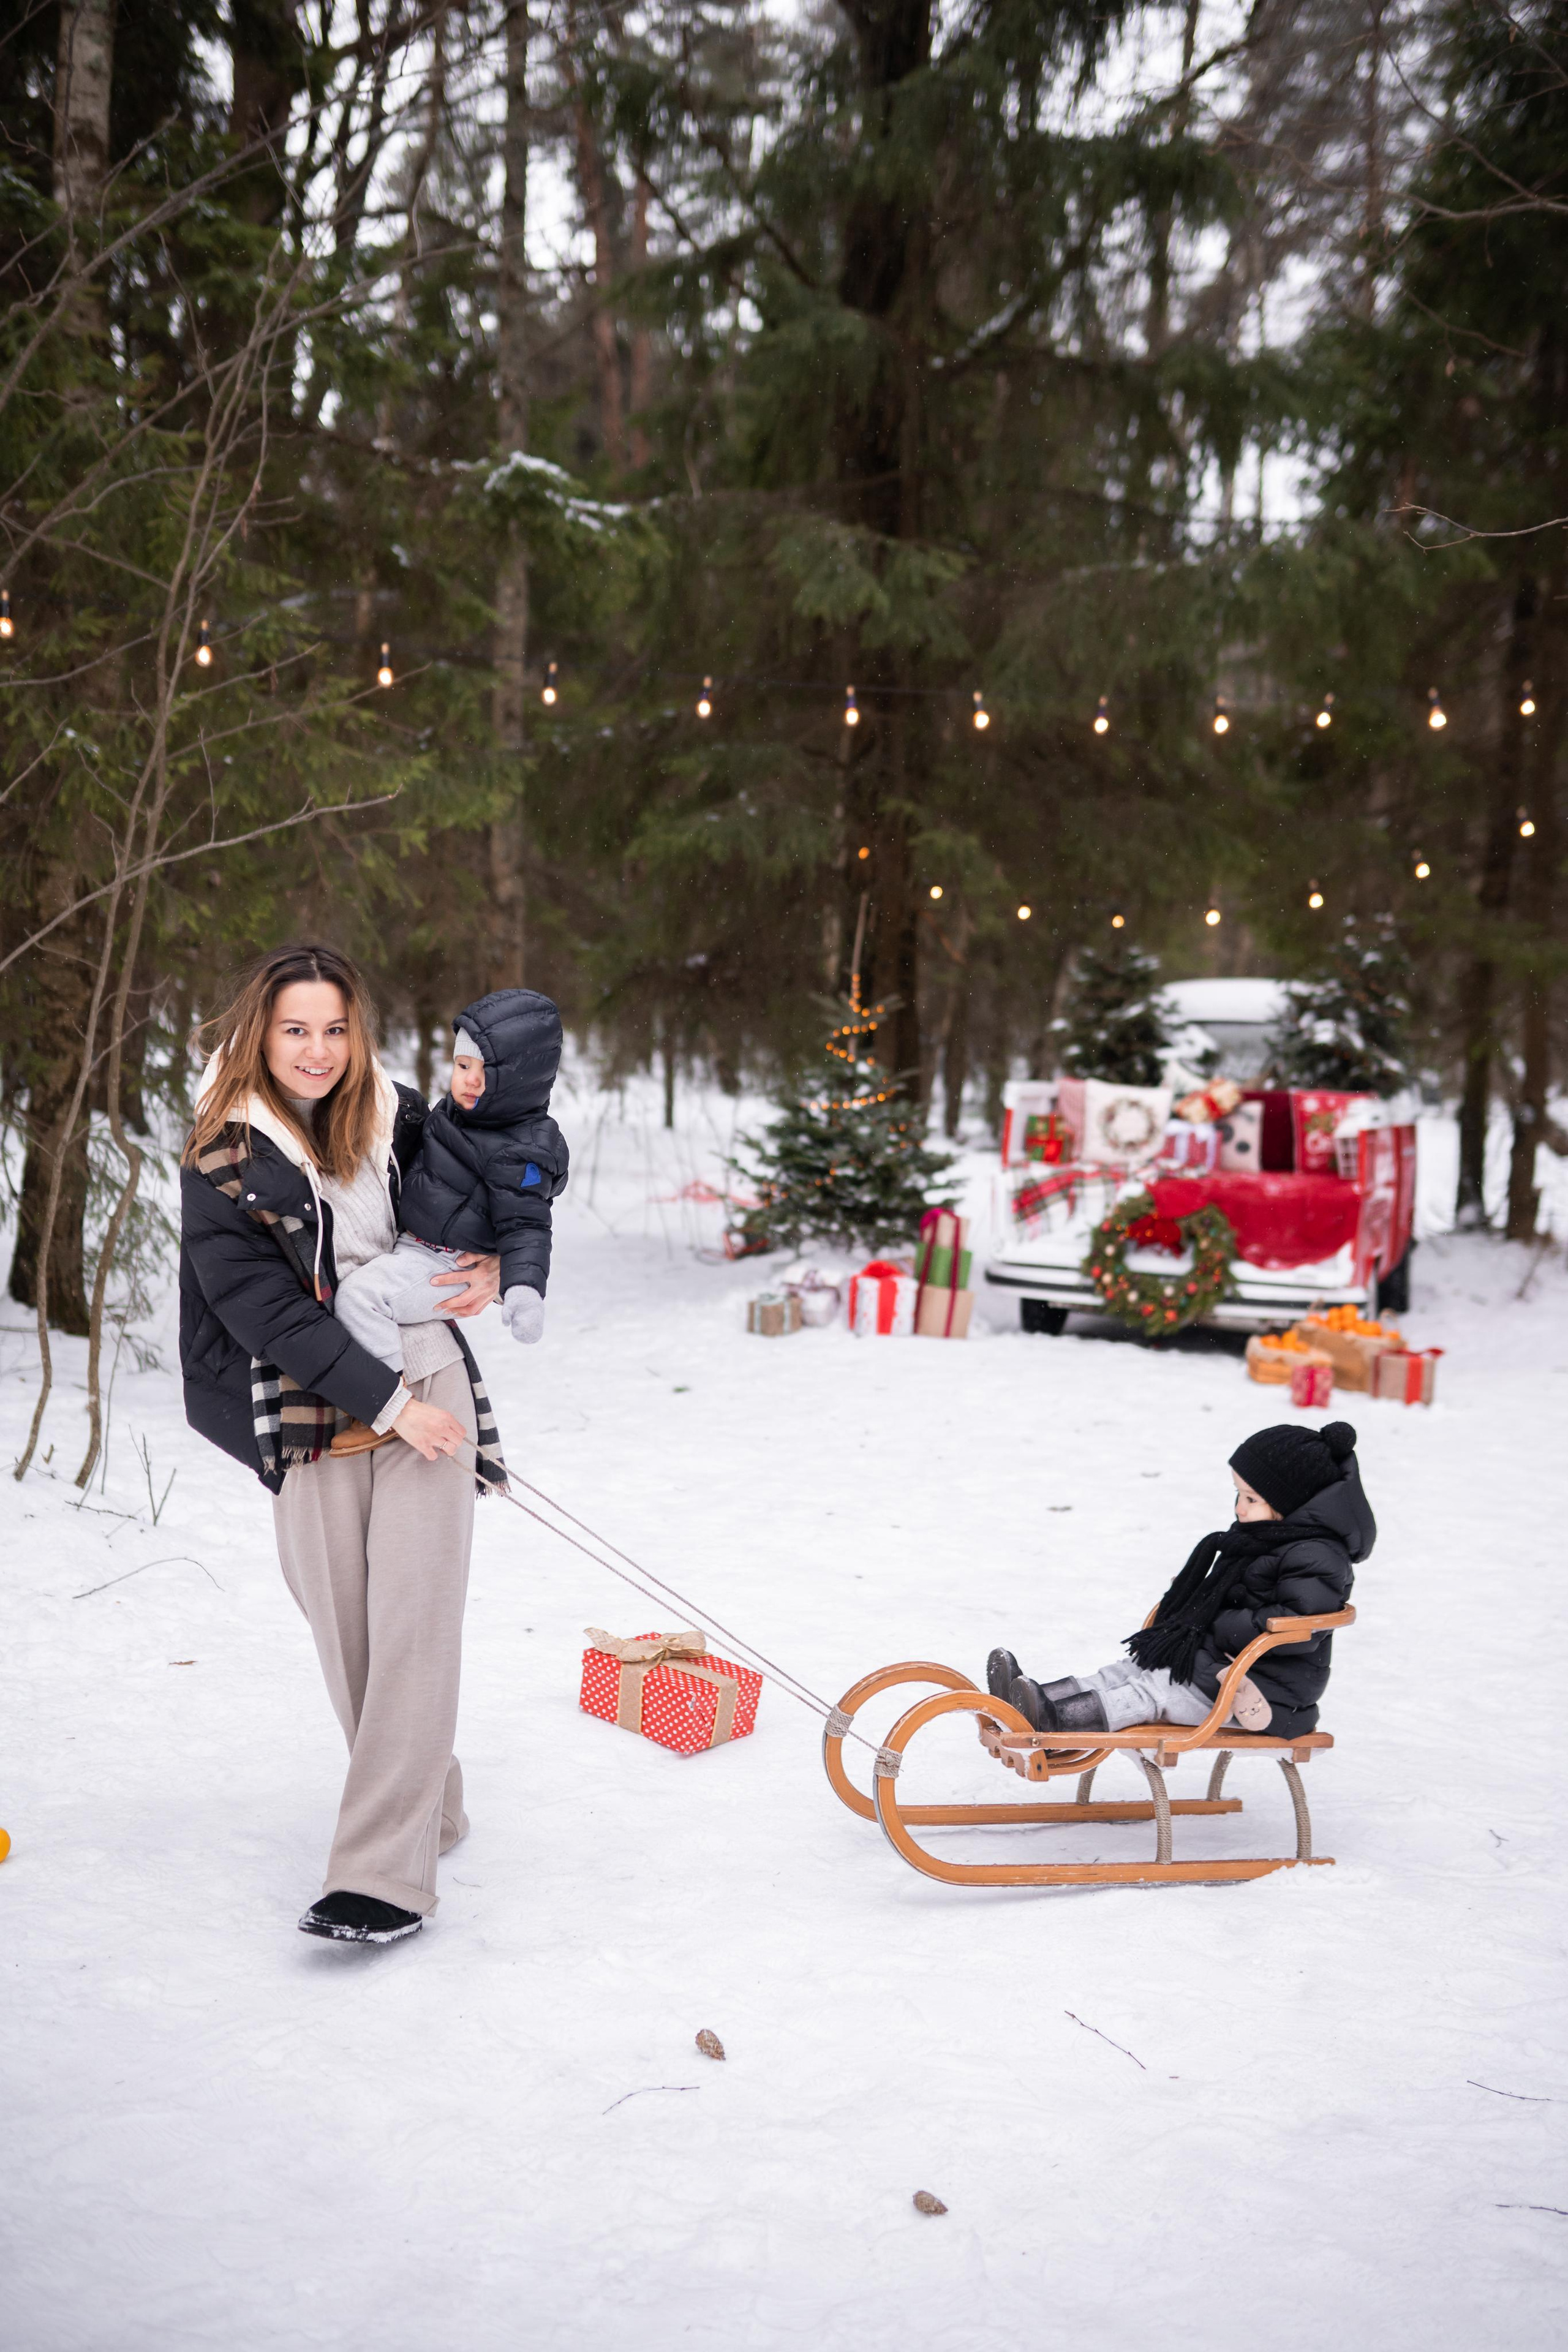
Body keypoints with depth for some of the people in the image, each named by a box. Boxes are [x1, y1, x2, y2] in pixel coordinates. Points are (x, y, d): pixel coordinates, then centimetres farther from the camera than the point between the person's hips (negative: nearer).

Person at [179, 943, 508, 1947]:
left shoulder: (399, 1116, 2)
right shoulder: (224, 1161, -6)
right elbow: (267, 1311, -11)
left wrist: (491, 1267, -1)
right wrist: (384, 1400, -14)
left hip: (427, 1390, 0)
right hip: (313, 1415, 0)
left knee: (413, 1626, -9)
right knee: (346, 1636, 5)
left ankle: (387, 1873, -9)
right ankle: (432, 1806, 28)